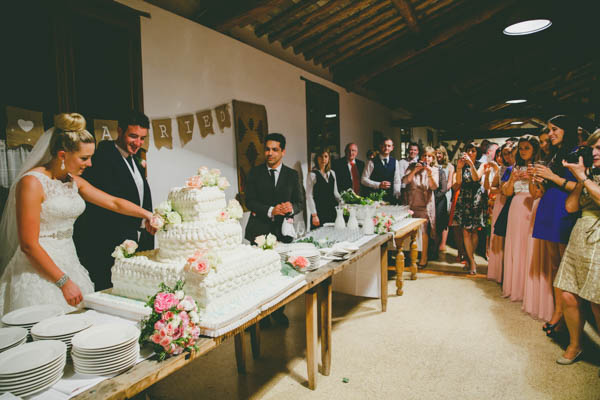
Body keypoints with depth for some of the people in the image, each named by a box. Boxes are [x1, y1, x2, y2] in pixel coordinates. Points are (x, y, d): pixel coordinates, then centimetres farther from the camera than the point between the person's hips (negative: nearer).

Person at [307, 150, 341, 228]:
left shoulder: (332, 173, 11)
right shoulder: (313, 175, -6)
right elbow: (309, 196, -9)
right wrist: (314, 215, -13)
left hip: (332, 211, 5)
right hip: (319, 212, -5)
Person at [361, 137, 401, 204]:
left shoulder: (395, 162, 9)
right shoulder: (372, 162, -1)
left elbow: (397, 181, 9)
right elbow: (363, 180, -3)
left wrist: (397, 195, -3)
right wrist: (378, 185, -13)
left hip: (390, 197, 3)